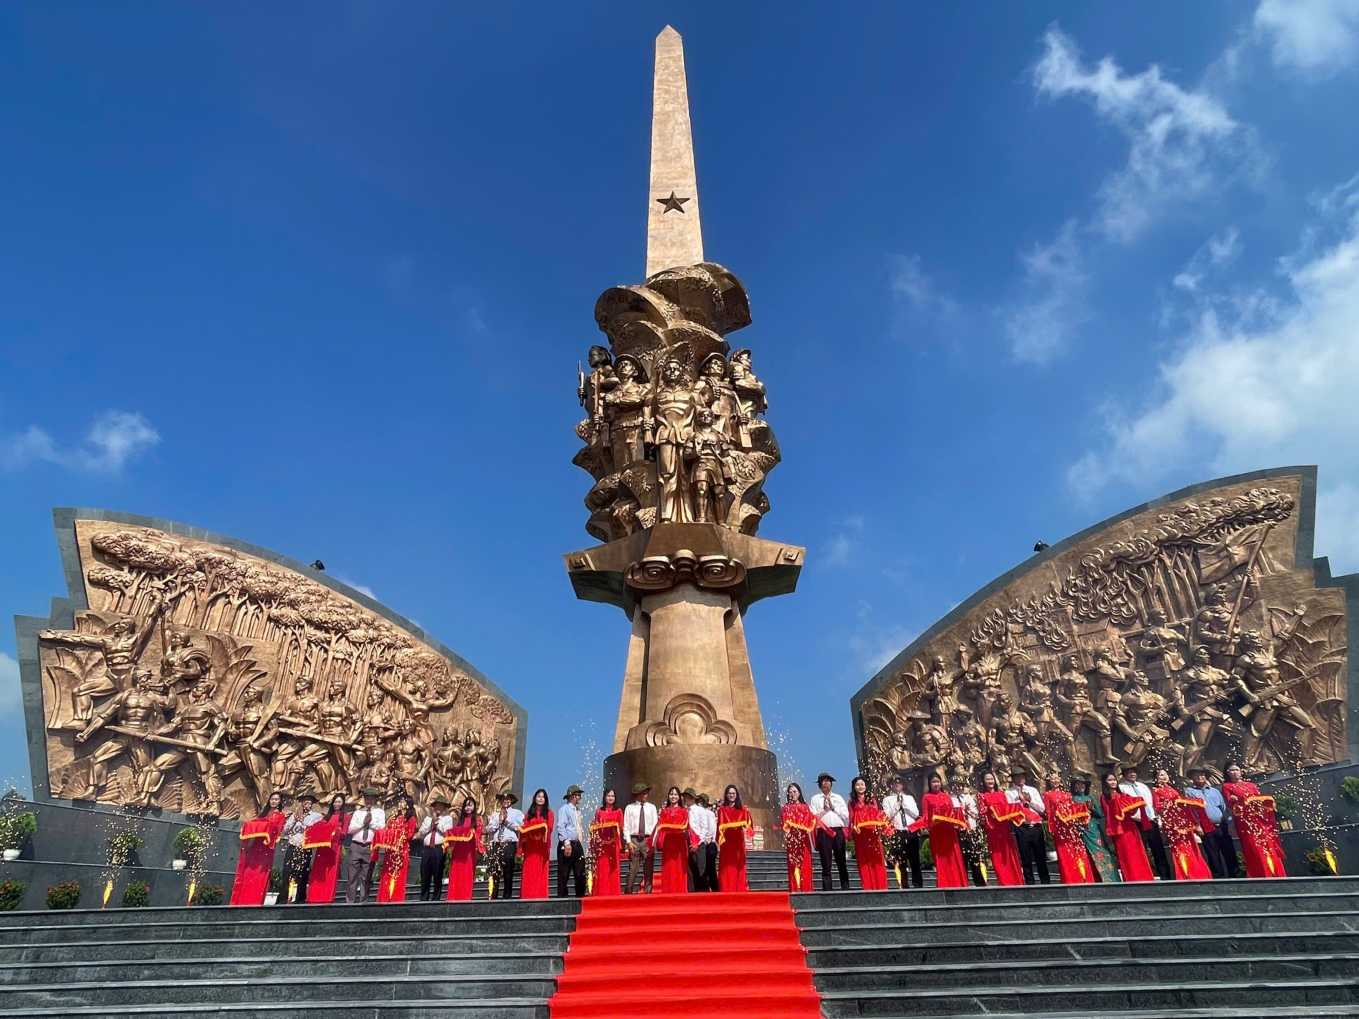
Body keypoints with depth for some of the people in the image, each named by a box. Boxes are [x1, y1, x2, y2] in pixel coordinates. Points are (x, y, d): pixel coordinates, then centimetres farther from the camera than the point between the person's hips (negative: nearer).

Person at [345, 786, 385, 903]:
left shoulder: (380, 812, 7)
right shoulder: (357, 812, 14)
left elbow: (381, 829, -4)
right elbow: (350, 830, 4)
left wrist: (371, 822, -7)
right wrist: (363, 824, -6)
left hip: (370, 847, -1)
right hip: (356, 846, 2)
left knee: (366, 877, 3)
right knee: (352, 876, -1)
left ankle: (363, 901, 10)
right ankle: (349, 901, 6)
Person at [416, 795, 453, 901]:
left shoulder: (448, 818, 8)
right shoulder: (428, 818, 21)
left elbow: (447, 832, -7)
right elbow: (421, 832, 9)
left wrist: (437, 822, -3)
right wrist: (432, 822, -1)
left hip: (439, 849, -3)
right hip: (426, 849, 3)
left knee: (438, 877, -1)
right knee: (424, 876, 3)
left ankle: (435, 899, 5)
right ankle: (423, 899, 10)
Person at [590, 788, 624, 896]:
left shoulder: (618, 811, 8)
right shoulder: (599, 811, 9)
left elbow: (621, 827, 4)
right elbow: (595, 827, 10)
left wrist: (615, 827, -14)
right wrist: (594, 826, -10)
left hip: (614, 842, 0)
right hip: (601, 842, 0)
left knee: (613, 868, 2)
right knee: (602, 868, -2)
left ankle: (614, 892, 8)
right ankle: (601, 892, 3)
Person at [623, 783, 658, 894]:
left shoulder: (652, 807, 10)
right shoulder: (629, 808, 5)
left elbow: (655, 825, 5)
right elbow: (626, 826, 2)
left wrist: (652, 840, -7)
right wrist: (629, 842, -8)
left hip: (648, 840, 2)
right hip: (634, 839, -2)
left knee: (648, 869, 5)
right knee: (633, 869, -4)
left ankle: (648, 892, 12)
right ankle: (630, 892, 4)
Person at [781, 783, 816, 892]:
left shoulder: (805, 807, 14)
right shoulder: (786, 808, 10)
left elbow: (811, 823, 6)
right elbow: (784, 824, 0)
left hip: (803, 839, 1)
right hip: (792, 839, -1)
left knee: (805, 864, -3)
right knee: (793, 864, -7)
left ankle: (806, 889, 1)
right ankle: (795, 889, -6)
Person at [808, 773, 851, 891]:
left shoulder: (838, 797, 17)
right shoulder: (815, 798, 11)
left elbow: (846, 815, 8)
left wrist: (833, 807, 0)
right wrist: (824, 809, -8)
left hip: (838, 831, 2)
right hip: (823, 832, -1)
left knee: (841, 862, 2)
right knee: (826, 863, -3)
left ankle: (845, 887, 6)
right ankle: (827, 889, 0)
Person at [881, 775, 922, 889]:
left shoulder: (909, 797, 16)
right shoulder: (887, 799, 8)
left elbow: (916, 814, 5)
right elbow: (887, 816, -3)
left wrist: (904, 804, -4)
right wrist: (897, 805, -8)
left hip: (912, 831, 2)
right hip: (897, 833, -1)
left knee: (915, 860, -1)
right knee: (900, 861, -1)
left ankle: (918, 884, 4)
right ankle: (903, 885, 5)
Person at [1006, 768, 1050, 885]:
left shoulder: (1033, 790, 14)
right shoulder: (1009, 792, 3)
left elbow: (1041, 808, 6)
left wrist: (1030, 801, -6)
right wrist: (1021, 800, -9)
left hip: (1036, 827, 3)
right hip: (1022, 828, -3)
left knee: (1041, 857, 7)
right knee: (1026, 859, 1)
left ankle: (1046, 882, 15)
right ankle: (1029, 883, 9)